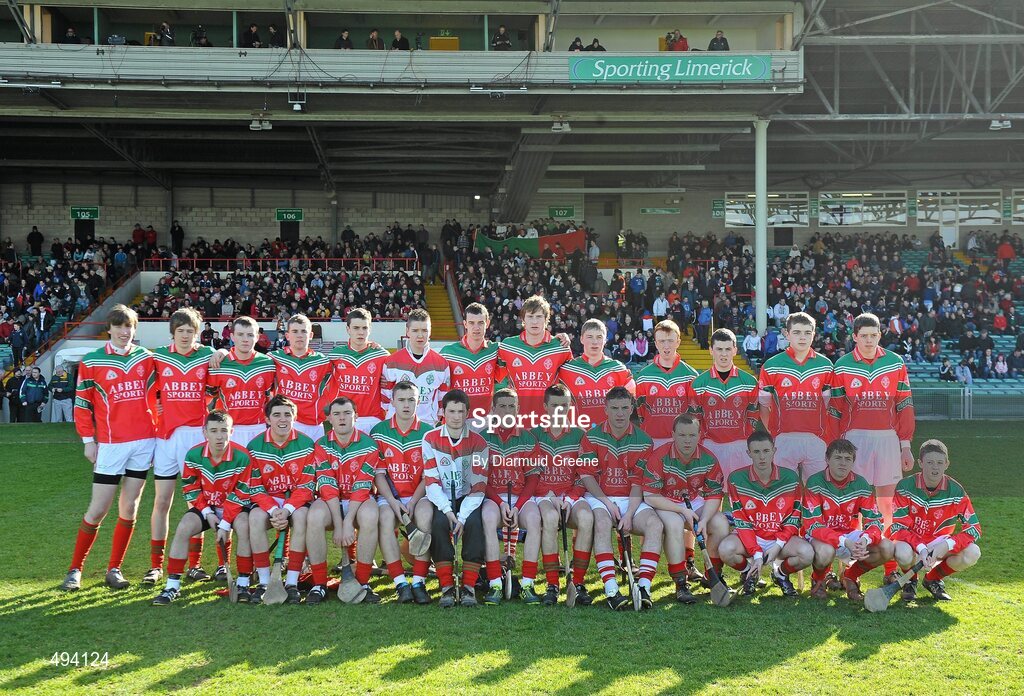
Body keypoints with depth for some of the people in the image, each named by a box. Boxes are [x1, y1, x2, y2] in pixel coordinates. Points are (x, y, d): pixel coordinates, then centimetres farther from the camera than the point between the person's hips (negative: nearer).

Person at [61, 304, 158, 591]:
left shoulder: (146, 358, 7)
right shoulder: (91, 361, -1)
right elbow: (82, 404, 2)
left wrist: (156, 432, 8)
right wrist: (88, 441, -2)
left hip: (144, 442, 3)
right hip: (111, 444, -3)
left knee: (129, 509, 5)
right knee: (97, 511, -2)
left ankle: (114, 569, 15)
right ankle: (75, 570, 12)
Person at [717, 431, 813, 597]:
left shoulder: (790, 478, -6)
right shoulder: (736, 479, -10)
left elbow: (793, 520, -2)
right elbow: (741, 523, -10)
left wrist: (778, 546, -16)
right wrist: (756, 554, -20)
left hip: (781, 538, 1)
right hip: (749, 537, -1)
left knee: (806, 553, -28)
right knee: (726, 549, -33)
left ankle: (781, 573, 9)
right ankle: (748, 573, 5)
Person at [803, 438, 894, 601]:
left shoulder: (861, 484, -4)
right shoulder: (814, 483, -16)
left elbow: (874, 520, -7)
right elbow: (812, 526, -21)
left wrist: (865, 539, -32)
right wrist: (844, 542, -35)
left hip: (851, 535, 4)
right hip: (822, 538, -4)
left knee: (887, 548, -19)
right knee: (825, 552, -39)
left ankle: (851, 576, 8)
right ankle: (819, 580, -1)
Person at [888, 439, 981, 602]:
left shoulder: (955, 490, -11)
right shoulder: (905, 487, -15)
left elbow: (974, 528, -14)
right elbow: (898, 527, -16)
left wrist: (946, 545, -30)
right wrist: (921, 548, -32)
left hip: (940, 545, 3)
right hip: (912, 542, -3)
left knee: (972, 553, -25)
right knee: (903, 554, -38)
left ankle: (933, 579, 5)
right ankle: (910, 581, 2)